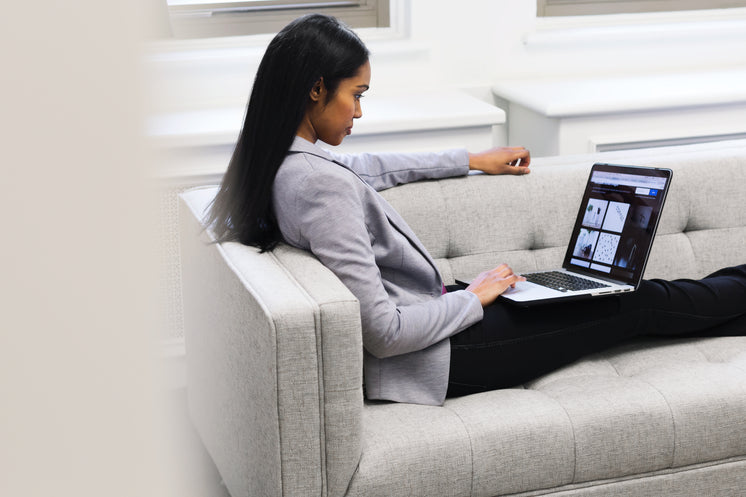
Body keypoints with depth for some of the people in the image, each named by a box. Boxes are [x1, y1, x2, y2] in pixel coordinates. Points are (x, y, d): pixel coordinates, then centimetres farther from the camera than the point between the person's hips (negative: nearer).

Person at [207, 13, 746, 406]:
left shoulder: (279, 162, 0)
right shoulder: (319, 184, -30)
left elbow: (363, 168, 23)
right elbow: (382, 332, -29)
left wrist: (469, 160, 27)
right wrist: (473, 298, -13)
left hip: (422, 317, 9)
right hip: (436, 360, -9)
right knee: (632, 304, 5)